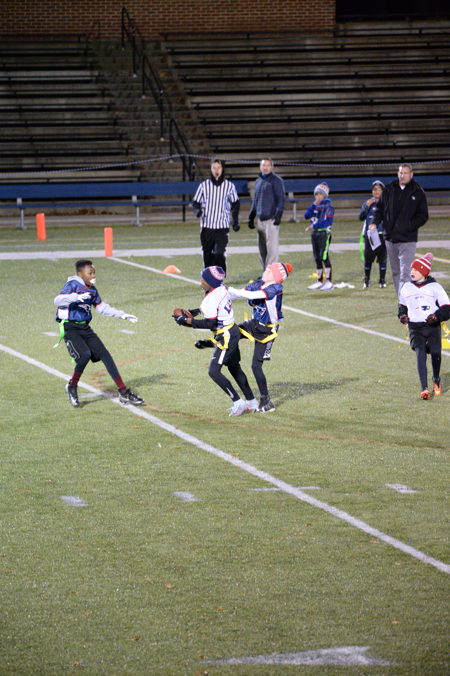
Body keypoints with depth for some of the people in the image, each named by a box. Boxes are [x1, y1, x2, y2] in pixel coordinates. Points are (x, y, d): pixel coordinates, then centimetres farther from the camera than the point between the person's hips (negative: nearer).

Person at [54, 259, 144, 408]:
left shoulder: (92, 290, 11)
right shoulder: (73, 284, -10)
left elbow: (102, 308, 22)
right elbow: (57, 301, -24)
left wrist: (122, 315, 16)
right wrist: (76, 297, -38)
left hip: (85, 328, 7)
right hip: (70, 328, -7)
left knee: (105, 355, -1)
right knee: (85, 354, -28)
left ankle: (124, 393, 3)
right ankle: (72, 387, -4)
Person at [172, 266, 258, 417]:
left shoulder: (211, 300, -24)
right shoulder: (222, 288, 2)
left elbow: (210, 324, -22)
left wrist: (188, 321, -16)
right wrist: (194, 312, 15)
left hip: (226, 336, -10)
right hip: (233, 331, 10)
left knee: (214, 371, -11)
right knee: (234, 368, 22)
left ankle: (238, 403, -8)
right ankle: (251, 402, 31)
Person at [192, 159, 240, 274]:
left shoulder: (229, 186, 3)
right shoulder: (204, 185, 3)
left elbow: (235, 203, 16)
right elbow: (195, 202, 8)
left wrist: (236, 221, 10)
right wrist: (197, 210, -15)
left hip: (222, 227, -1)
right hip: (206, 226, 1)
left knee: (220, 254, -14)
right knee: (208, 255, 6)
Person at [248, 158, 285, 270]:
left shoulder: (276, 180, -3)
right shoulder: (258, 181, 19)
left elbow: (281, 198, -9)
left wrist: (278, 214, -19)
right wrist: (251, 217, 21)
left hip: (271, 218, -7)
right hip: (261, 218, 7)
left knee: (272, 245, -10)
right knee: (262, 246, 8)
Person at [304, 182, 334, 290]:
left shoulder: (328, 206, -7)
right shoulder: (315, 206, 13)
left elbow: (328, 221, -16)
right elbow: (306, 215, 4)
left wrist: (314, 226, -15)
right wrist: (314, 205, -5)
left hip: (324, 233, -7)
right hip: (315, 233, 7)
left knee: (324, 257, -10)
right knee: (317, 258, 10)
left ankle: (328, 281, -8)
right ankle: (320, 281, 17)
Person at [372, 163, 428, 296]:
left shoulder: (418, 193, 0)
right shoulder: (389, 190, 9)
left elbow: (423, 216, 3)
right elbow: (380, 209, 17)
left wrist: (410, 226, -11)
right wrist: (375, 223, -1)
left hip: (407, 239, -4)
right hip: (390, 238, 4)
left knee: (405, 274, -13)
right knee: (395, 272, 11)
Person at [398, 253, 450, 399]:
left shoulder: (434, 287, 1)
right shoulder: (407, 288, 13)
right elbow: (402, 305, 27)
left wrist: (436, 316, -17)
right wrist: (402, 315, 6)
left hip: (433, 326, -2)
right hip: (415, 327, 2)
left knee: (435, 352, -10)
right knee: (420, 354, -16)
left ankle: (436, 381, 22)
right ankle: (424, 388, -24)